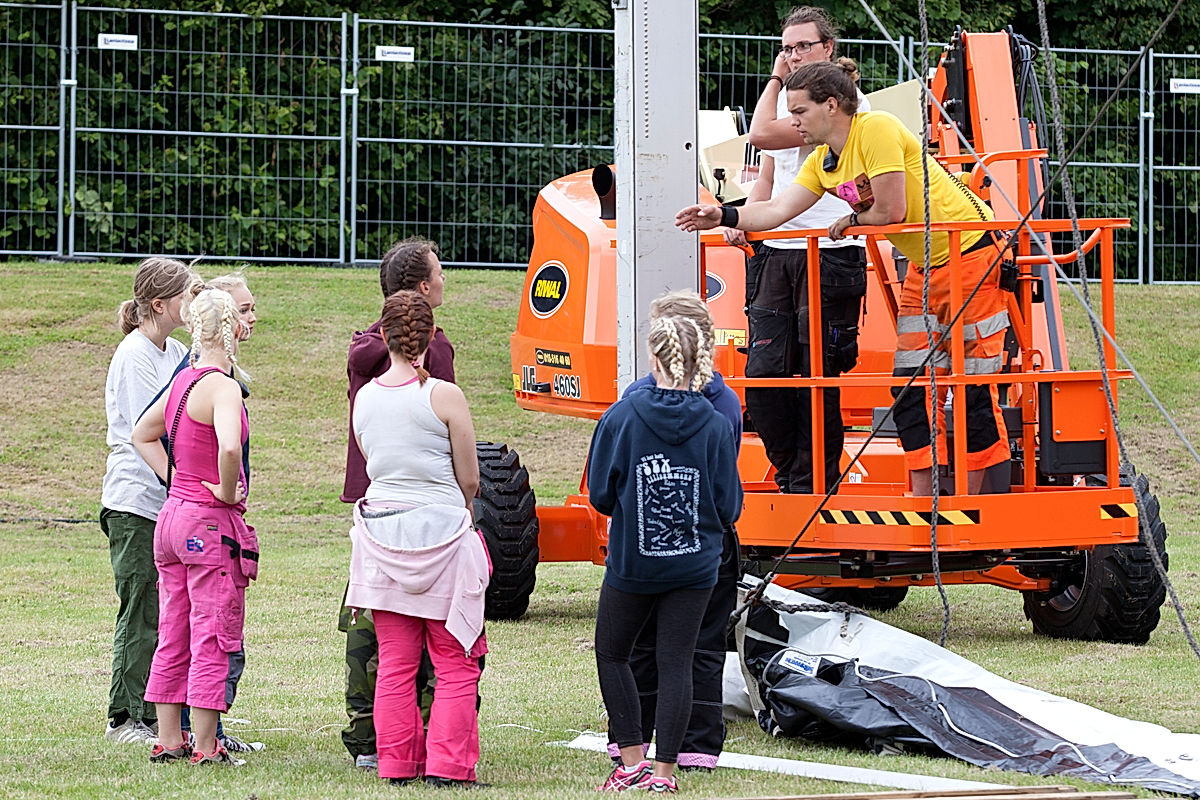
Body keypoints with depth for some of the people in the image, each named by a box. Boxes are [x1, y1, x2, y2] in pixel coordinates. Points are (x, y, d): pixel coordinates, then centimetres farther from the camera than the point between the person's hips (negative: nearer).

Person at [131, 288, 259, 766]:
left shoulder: (183, 381, 10)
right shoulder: (221, 386, -17)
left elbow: (142, 435, 24)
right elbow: (229, 446, -35)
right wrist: (226, 491, -18)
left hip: (173, 513, 9)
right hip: (211, 523, -9)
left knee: (174, 636, 13)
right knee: (214, 637, -3)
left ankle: (168, 740, 18)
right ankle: (205, 748, -2)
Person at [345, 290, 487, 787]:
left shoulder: (363, 398, 4)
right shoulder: (443, 396, -10)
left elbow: (372, 465, 12)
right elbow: (470, 479, -2)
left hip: (380, 531, 5)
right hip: (440, 532, -4)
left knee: (394, 664, 11)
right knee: (455, 666, 3)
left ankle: (397, 763, 12)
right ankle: (447, 765, 0)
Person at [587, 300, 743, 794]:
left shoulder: (622, 417, -11)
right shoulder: (714, 424, -7)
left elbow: (600, 496, -4)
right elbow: (729, 506, -2)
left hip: (632, 562, -1)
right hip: (695, 567, 1)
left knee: (612, 655, 15)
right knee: (676, 663, 5)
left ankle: (632, 761, 8)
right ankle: (665, 770, 3)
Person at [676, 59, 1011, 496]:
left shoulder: (877, 129, -20)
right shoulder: (822, 162, 7)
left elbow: (890, 210, -22)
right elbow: (779, 208, 2)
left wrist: (850, 222, -4)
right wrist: (724, 216, -10)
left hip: (972, 253, -9)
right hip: (924, 267, 9)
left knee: (974, 390, -8)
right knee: (911, 386, 5)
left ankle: (994, 500, -2)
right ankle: (925, 500, 9)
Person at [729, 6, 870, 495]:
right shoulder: (787, 100, 19)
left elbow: (762, 135, -15)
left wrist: (776, 80, 0)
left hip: (830, 256, -7)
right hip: (775, 253, 7)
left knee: (818, 376, -4)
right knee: (763, 372, -1)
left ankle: (812, 485, 4)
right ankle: (790, 477, 11)